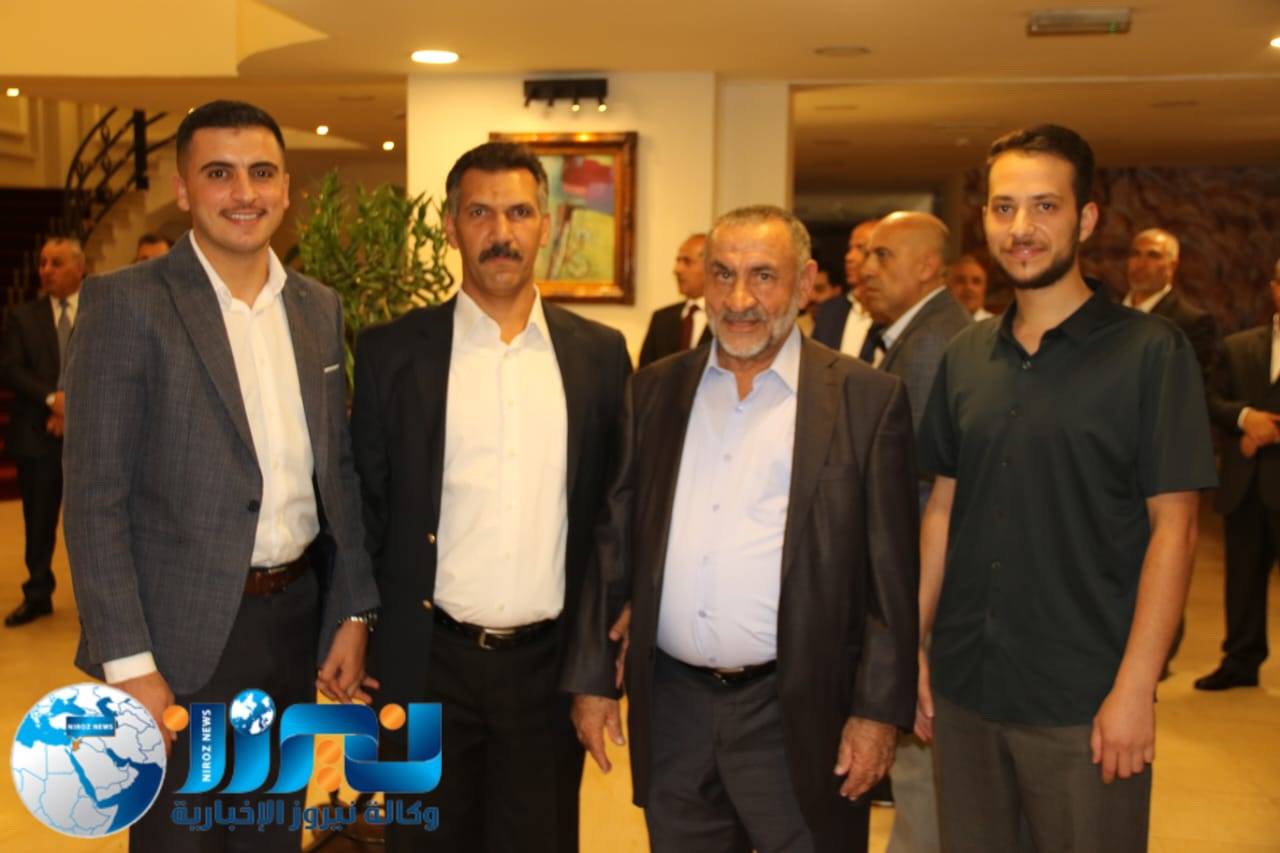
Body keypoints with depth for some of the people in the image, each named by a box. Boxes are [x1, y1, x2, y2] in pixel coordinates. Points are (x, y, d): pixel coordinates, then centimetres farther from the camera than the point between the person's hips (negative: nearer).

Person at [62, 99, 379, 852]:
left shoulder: (319, 307, 7)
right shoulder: (127, 302, -10)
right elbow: (96, 499, -12)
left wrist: (353, 612, 6)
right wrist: (128, 664, -16)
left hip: (297, 619, 5)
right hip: (183, 633, -5)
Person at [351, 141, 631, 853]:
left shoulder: (601, 354, 2)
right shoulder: (393, 352, -2)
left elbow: (618, 502, 7)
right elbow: (367, 503, 3)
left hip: (550, 663, 1)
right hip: (429, 662, -1)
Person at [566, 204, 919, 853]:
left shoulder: (868, 400, -5)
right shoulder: (654, 390, 6)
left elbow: (892, 574, -5)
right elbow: (610, 542, 8)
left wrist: (879, 711, -7)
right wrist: (591, 677, 6)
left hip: (798, 715, -3)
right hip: (671, 709, 3)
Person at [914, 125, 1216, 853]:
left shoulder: (1150, 352, -8)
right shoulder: (967, 357, 6)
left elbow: (1173, 527, -10)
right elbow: (944, 506, 10)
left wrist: (1135, 689, -15)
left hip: (1083, 703, -4)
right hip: (964, 687, 4)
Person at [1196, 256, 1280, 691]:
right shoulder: (1238, 346, 13)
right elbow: (1214, 402, 7)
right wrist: (1245, 416, -12)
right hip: (1243, 483, 4)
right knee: (1243, 574, 9)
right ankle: (1241, 660, 18)